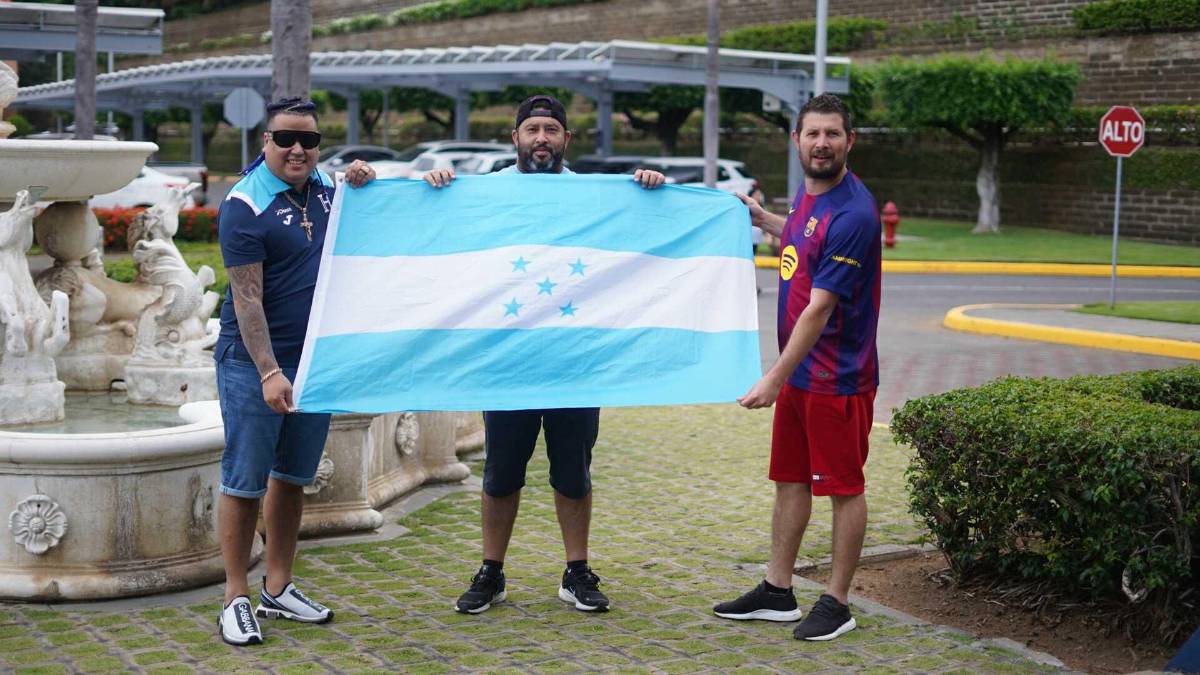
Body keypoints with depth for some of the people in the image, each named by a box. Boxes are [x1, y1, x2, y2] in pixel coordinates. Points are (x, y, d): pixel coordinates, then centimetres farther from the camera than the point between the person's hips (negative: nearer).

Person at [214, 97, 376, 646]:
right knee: (244, 482, -1)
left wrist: (365, 187, 2)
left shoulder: (327, 189, 7)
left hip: (316, 360, 7)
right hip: (255, 363, -7)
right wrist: (269, 372, -24)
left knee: (292, 477, 13)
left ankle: (278, 590, 23)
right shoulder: (245, 205, -12)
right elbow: (247, 298, -17)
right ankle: (236, 599, 7)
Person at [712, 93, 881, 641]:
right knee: (790, 479, 14)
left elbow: (819, 308, -23)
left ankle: (836, 603, 12)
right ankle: (778, 592, 24)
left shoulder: (852, 214, -21)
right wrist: (760, 217, 24)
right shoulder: (808, 192, 6)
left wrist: (775, 378, -24)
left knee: (843, 487, 3)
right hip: (798, 370, 9)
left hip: (838, 377, -9)